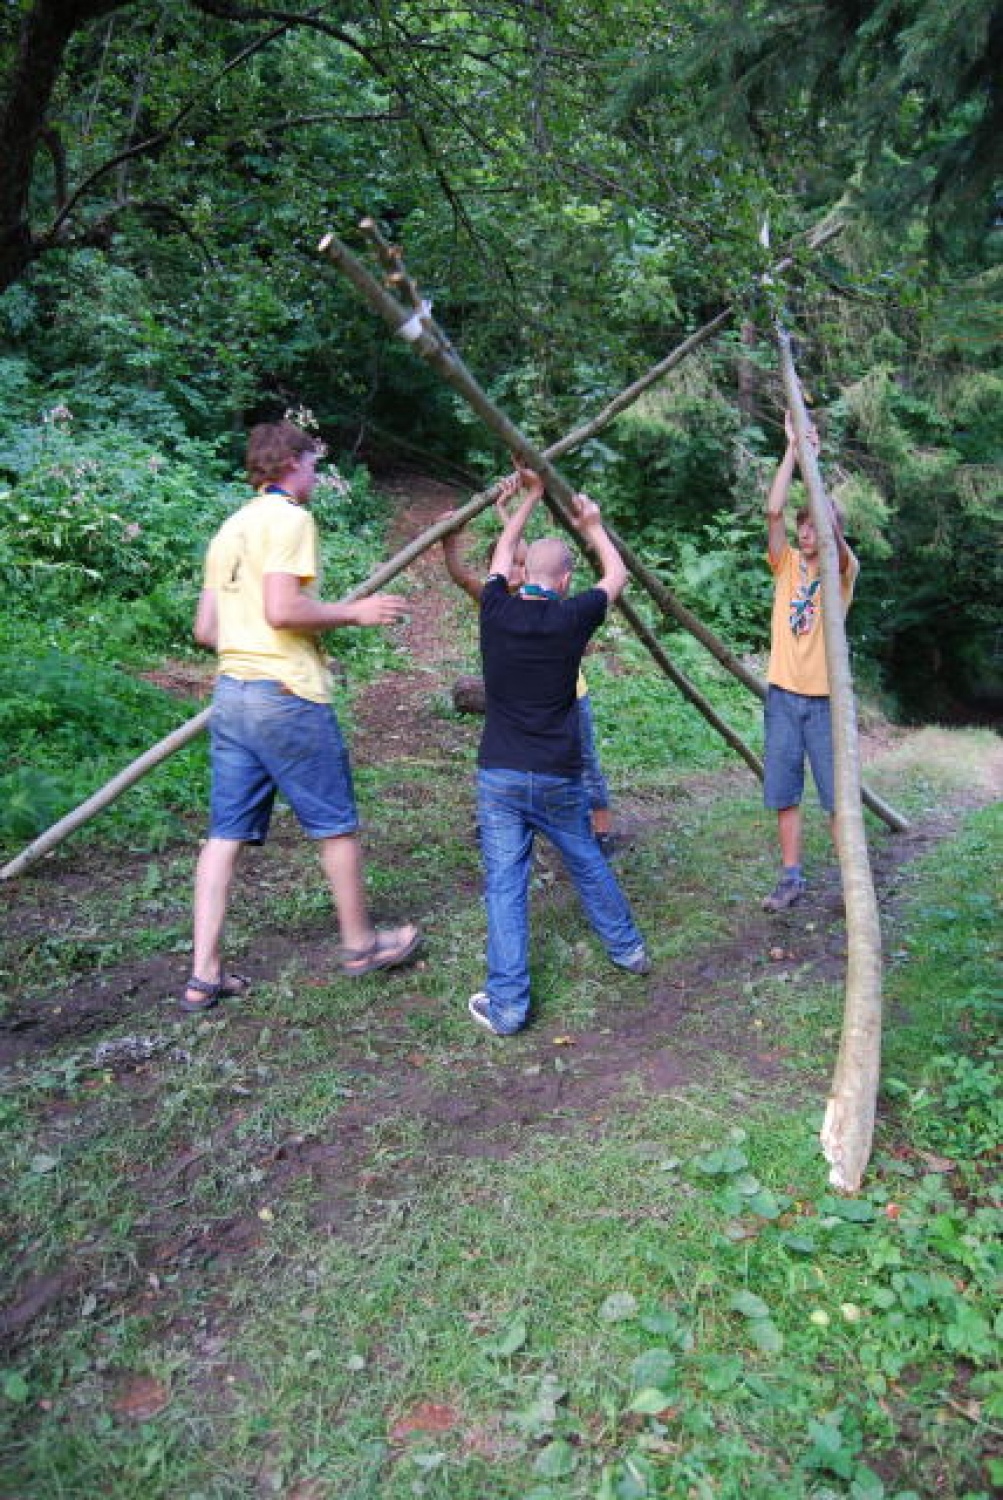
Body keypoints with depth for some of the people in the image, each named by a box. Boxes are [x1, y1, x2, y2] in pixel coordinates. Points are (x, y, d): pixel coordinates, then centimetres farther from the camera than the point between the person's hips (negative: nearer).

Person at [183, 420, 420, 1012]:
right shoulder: (290, 517, -7)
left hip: (231, 692, 8)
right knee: (336, 824, 7)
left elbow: (206, 629, 18)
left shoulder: (231, 527, 18)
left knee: (227, 834, 8)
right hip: (287, 696, -8)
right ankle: (361, 943, 22)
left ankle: (206, 974, 9)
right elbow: (282, 610, -19)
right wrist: (353, 612, -7)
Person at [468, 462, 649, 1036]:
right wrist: (594, 527, 28)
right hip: (558, 779, 0)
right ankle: (628, 948, 40)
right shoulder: (570, 618, -7)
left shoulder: (496, 610, -2)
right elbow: (617, 575, 14)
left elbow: (503, 554, 20)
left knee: (505, 885, 1)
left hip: (499, 776, 0)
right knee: (589, 865, 20)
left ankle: (506, 1005, -3)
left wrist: (530, 498, 29)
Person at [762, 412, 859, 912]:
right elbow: (774, 511, -7)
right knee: (784, 793, 7)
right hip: (783, 695, 3)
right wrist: (792, 448, -9)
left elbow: (830, 527, -20)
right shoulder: (786, 564, 7)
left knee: (838, 794, 2)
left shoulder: (844, 569, -1)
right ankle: (791, 877, 18)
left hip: (825, 698, -3)